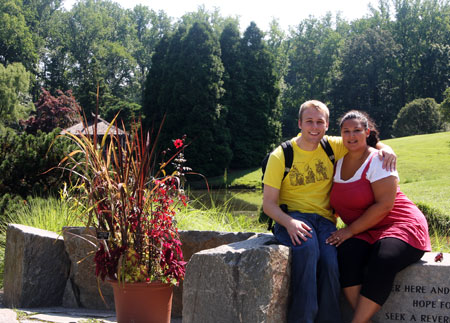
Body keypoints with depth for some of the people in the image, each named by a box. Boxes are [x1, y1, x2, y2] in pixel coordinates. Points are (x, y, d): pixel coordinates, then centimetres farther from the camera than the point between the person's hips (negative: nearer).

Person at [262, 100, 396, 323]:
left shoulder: (332, 146, 8)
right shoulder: (280, 156, 0)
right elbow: (268, 203, -2)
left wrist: (385, 148, -1)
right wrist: (289, 222, -22)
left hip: (324, 220, 3)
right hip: (291, 218, -3)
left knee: (330, 262, -29)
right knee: (307, 248, -37)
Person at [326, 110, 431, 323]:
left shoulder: (378, 160, -7)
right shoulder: (339, 162, 12)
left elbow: (384, 206, -15)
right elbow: (339, 201, 22)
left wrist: (350, 230, -15)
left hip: (399, 226, -5)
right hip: (366, 233, 5)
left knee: (382, 262, -36)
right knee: (346, 255, -29)